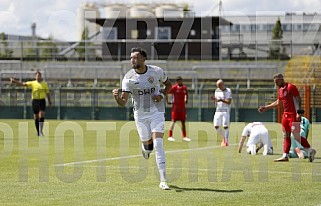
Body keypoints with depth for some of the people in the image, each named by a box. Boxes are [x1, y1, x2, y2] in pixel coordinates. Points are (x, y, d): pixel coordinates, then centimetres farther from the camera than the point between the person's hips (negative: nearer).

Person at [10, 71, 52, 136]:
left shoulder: (44, 84, 5)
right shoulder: (32, 83, 1)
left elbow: (47, 93, 13)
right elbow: (23, 84, -8)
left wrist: (49, 100, 11)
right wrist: (15, 81, -21)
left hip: (42, 100, 0)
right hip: (35, 101, 0)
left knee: (41, 116, -13)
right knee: (36, 117, 6)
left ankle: (40, 131, -11)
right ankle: (38, 131, 17)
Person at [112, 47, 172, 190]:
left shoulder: (157, 71, -7)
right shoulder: (128, 78, -9)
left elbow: (168, 84, 12)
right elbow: (123, 102, -11)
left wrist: (162, 95, -8)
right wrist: (117, 97, -34)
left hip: (157, 112, -1)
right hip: (140, 115, 1)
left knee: (158, 144, -14)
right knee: (147, 144, 10)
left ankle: (163, 180, -13)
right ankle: (146, 148, 52)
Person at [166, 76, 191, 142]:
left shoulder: (184, 88, 7)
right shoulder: (174, 87, -8)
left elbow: (186, 94, 27)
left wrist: (186, 100, 12)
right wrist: (167, 101, -7)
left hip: (182, 107, 5)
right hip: (175, 106, -5)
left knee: (183, 122, 8)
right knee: (173, 121, -8)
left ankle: (184, 136, 14)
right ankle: (170, 136, -7)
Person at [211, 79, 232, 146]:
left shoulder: (228, 91, -6)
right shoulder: (217, 91, 11)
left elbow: (229, 102, -13)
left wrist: (221, 100, -26)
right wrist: (214, 99, -8)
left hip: (225, 111, -5)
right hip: (218, 111, 5)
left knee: (225, 126, -7)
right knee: (216, 126, -2)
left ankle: (226, 141, 2)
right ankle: (224, 137, 19)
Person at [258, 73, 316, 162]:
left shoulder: (291, 87, -12)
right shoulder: (280, 90, 15)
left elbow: (298, 99, -15)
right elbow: (278, 103, 27)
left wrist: (298, 112, -23)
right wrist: (266, 107, 26)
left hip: (294, 115, -9)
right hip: (286, 114, 9)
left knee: (296, 135, -10)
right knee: (286, 135, 6)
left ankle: (310, 150, 1)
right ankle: (285, 156, 7)